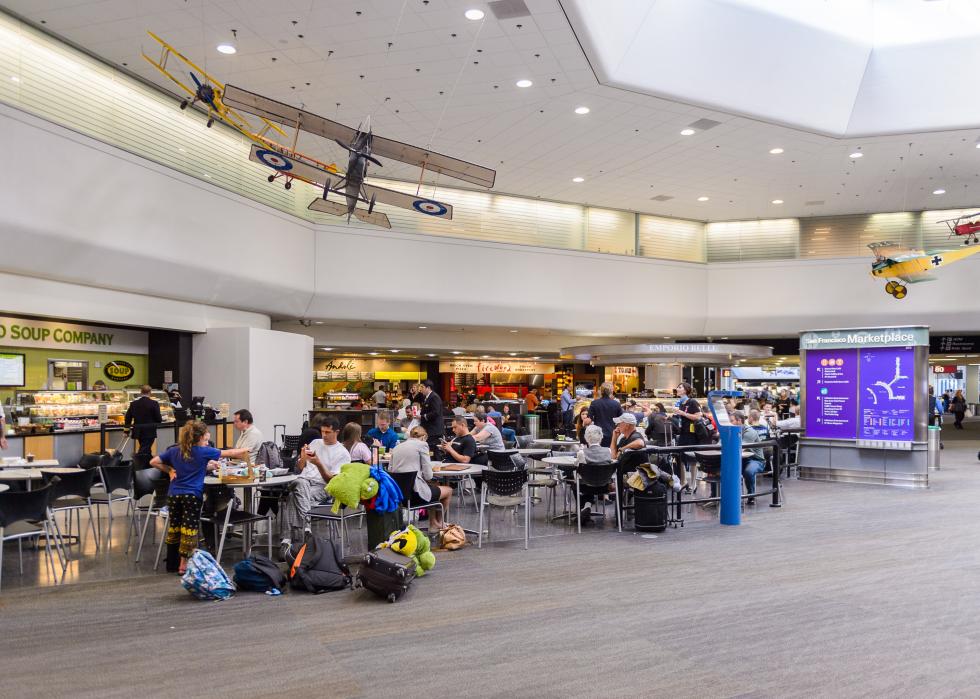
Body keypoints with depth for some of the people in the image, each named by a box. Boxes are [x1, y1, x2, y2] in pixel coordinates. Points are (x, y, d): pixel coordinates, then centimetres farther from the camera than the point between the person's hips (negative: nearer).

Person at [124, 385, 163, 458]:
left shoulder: (133, 403, 2)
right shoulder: (154, 404, -12)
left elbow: (128, 418, 7)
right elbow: (159, 419, -12)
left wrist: (127, 431, 17)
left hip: (138, 432, 6)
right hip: (149, 433, -6)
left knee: (146, 451, 20)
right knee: (144, 452, -4)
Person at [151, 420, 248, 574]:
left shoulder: (174, 451, 7)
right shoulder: (203, 451, -4)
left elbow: (153, 462, 6)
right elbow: (229, 453, 4)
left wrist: (169, 470, 12)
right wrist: (247, 450, 17)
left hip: (174, 495, 5)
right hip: (192, 495, -5)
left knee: (174, 528, 13)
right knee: (189, 529, 0)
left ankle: (172, 564, 22)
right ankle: (183, 564, 2)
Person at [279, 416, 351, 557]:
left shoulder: (343, 454, 5)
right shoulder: (315, 442, 22)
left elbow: (331, 480, -3)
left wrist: (318, 463, -16)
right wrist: (302, 458, 3)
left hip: (321, 487, -4)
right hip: (302, 480, 4)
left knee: (293, 497, -33)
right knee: (301, 483, -36)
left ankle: (286, 541, -39)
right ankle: (305, 527, -44)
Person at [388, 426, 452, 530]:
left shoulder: (397, 447, 12)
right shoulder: (422, 444, -4)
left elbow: (390, 471, 14)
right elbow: (428, 475, -9)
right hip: (415, 493, -7)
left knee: (433, 487, 35)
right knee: (448, 491, 21)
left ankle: (433, 524, 40)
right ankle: (439, 523, 40)